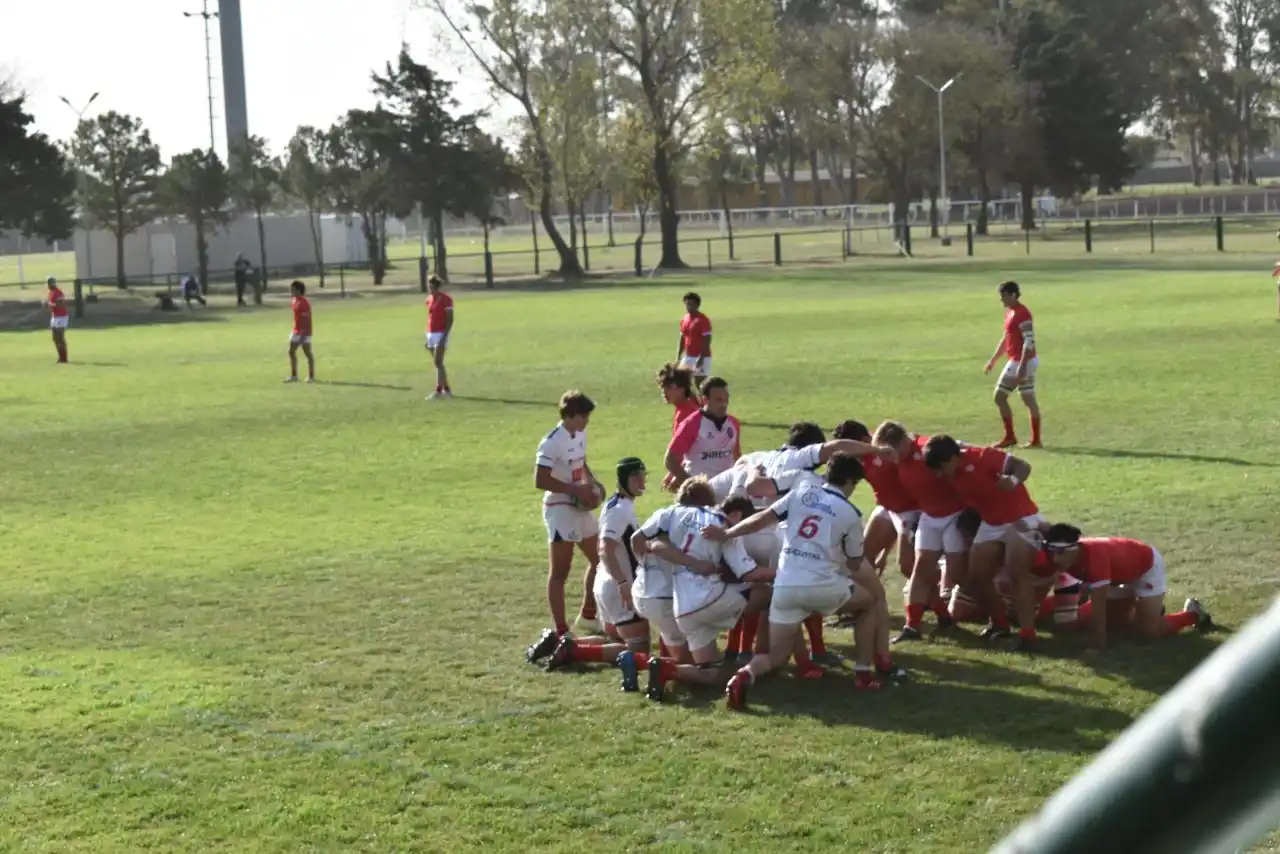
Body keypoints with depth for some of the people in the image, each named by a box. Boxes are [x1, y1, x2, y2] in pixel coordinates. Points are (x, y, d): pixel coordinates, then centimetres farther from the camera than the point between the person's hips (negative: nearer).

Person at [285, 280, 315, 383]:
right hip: (296, 331, 9)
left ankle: (311, 376, 7)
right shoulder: (295, 300, 10)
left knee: (307, 353, -1)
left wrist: (303, 332, -25)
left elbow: (305, 319, -22)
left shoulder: (304, 302, -18)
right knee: (291, 352, 8)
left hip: (303, 332, -9)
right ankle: (293, 375, 14)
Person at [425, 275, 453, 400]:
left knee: (438, 362, -12)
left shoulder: (446, 299, -10)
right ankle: (447, 389, 17)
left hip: (441, 334, -8)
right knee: (438, 363, 10)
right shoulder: (429, 299, 11)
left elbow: (450, 319, -13)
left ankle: (438, 391, -13)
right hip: (431, 334, 8)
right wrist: (428, 337, 15)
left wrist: (444, 337, -19)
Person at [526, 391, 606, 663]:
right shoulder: (552, 443, -20)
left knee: (599, 559, 19)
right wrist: (577, 490, -23)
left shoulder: (580, 434, 7)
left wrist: (592, 482, 2)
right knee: (559, 571, -10)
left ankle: (587, 615, 36)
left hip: (580, 507, 9)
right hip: (560, 508, -9)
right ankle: (560, 631, -12)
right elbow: (541, 480, -23)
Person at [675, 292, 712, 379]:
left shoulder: (703, 320, -13)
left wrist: (701, 359, -22)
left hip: (701, 358, -8)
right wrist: (678, 358, 11)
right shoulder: (684, 320, 10)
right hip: (688, 357, 8)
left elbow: (706, 342, -16)